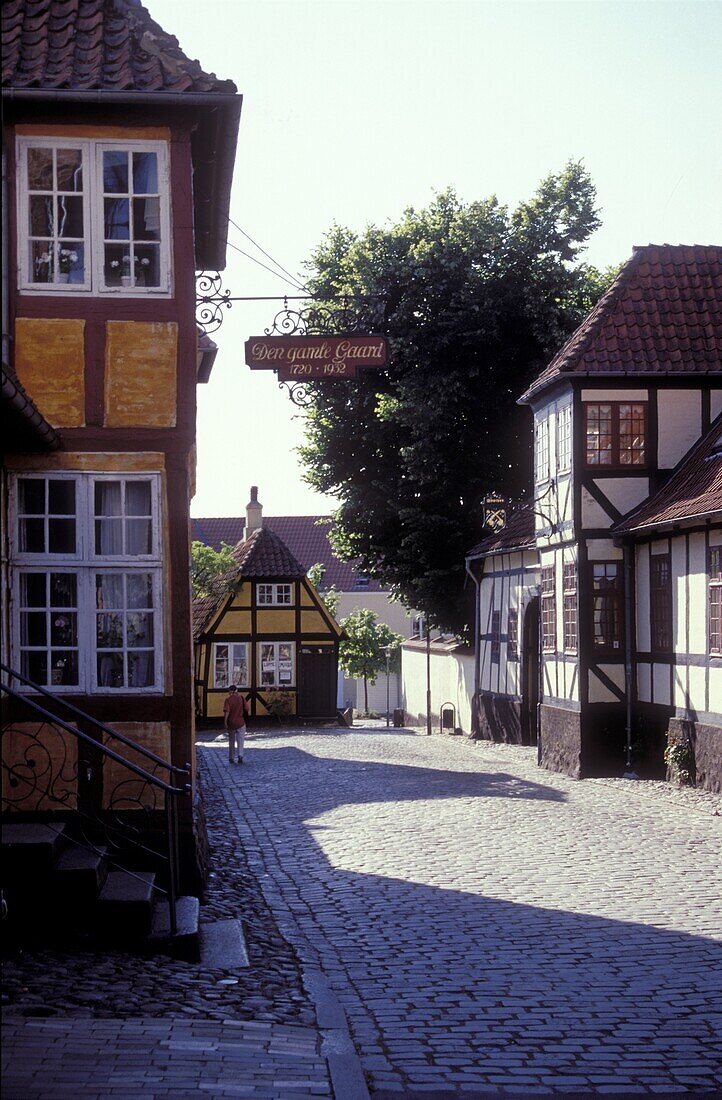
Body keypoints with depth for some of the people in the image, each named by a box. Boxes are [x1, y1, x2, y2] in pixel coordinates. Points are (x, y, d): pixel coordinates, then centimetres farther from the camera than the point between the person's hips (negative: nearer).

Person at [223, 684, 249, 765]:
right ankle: (240, 755, -16)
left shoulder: (228, 700, -8)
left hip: (231, 722, 0)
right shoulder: (241, 698, -3)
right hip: (240, 722, 1)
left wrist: (225, 722, -10)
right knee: (240, 740, 3)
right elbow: (246, 708, -1)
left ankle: (231, 758, 19)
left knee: (231, 741, 12)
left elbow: (227, 711, -17)